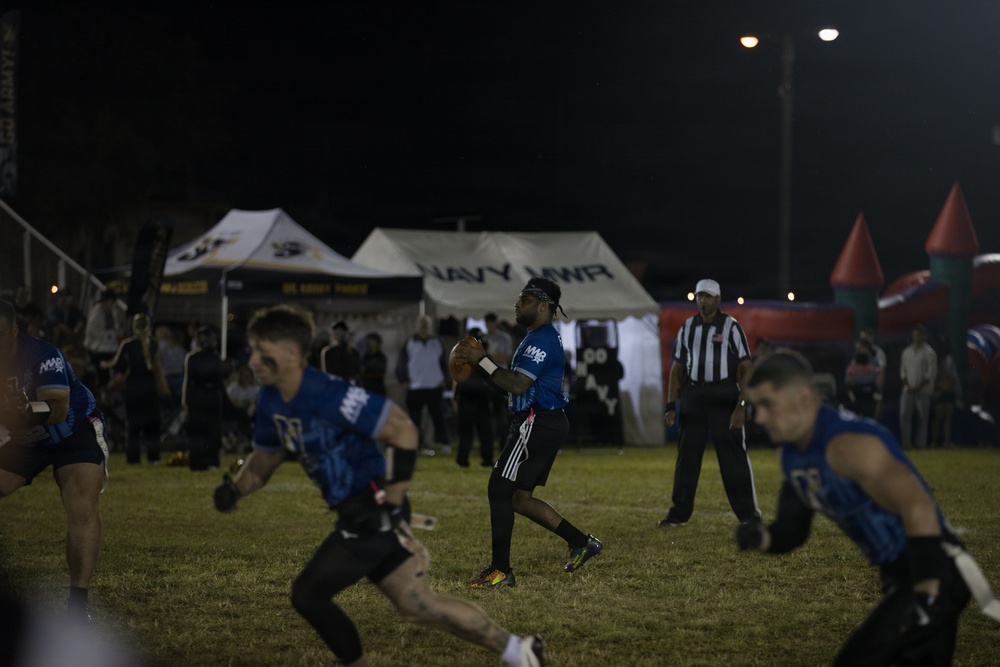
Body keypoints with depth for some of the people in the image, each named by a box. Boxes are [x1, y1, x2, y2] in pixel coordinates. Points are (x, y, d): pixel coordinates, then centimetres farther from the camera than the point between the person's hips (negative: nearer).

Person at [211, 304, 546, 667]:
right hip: (358, 516, 9)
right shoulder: (271, 402, 5)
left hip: (373, 515, -9)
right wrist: (234, 488, -3)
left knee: (308, 594, -7)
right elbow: (265, 458, 18)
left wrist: (390, 502, -20)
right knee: (418, 605, 12)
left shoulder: (326, 395, -22)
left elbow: (403, 430, -20)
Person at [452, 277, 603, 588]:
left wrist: (483, 361, -17)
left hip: (537, 423, -11)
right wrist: (481, 364, 11)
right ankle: (582, 542, 17)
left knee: (499, 490, -8)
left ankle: (501, 571, -7)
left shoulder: (540, 340, -15)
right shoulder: (544, 337, 20)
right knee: (520, 497, 14)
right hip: (546, 424, 11)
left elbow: (517, 385, -23)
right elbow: (516, 383, 22)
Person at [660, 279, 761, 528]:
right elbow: (677, 369, 14)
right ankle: (679, 513, 18)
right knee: (686, 456, 8)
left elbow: (746, 369, -6)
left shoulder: (730, 327, -4)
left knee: (734, 457, -5)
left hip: (724, 398, -4)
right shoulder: (687, 328, 10)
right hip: (693, 398, 4)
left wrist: (741, 406, -14)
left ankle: (749, 514, 0)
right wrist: (671, 405, 6)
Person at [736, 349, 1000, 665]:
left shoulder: (846, 445, -23)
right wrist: (762, 538, -7)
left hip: (935, 571, -10)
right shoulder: (793, 455, 7)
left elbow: (919, 508, -29)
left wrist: (926, 591, -31)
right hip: (897, 576, 10)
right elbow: (793, 528, 16)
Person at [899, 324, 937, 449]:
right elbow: (903, 371, 14)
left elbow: (932, 373, -6)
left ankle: (921, 444, 0)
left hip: (923, 390, -4)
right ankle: (906, 443, -3)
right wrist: (907, 386, -1)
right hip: (908, 390, 4)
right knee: (904, 415, -4)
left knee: (922, 417, -3)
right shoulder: (907, 352, 14)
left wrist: (918, 387, -11)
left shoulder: (928, 353, -2)